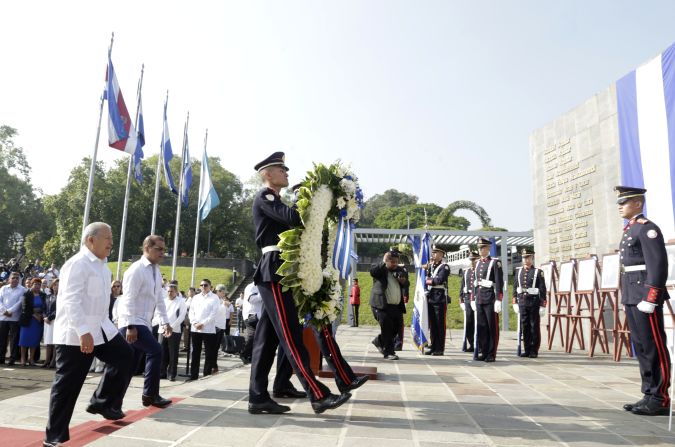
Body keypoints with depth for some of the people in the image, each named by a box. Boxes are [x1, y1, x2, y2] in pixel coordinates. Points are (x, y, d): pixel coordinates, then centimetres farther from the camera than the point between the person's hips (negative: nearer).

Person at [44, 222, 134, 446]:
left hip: (100, 328, 9)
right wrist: (83, 332, -31)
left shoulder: (101, 266, 11)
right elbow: (71, 300, -25)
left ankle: (101, 402, 20)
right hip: (75, 334, -9)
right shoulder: (78, 263, -17)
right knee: (67, 384, 1)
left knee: (124, 355, 8)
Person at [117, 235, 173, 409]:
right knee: (155, 350, -15)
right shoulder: (136, 269, -15)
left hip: (144, 323, 9)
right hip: (132, 323, -9)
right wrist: (131, 326, -24)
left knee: (131, 363, 10)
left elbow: (160, 299, 15)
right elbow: (129, 300, -20)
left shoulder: (156, 272, 12)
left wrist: (165, 322, 10)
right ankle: (150, 395, -4)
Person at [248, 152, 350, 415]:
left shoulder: (273, 201, 26)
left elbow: (290, 221, 17)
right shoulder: (264, 197, -4)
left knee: (267, 337, 8)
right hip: (274, 271, -10)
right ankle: (318, 395, -9)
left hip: (275, 272, 10)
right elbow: (293, 217, -21)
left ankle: (258, 397, 12)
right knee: (290, 336, -10)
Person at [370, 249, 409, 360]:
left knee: (397, 326, 7)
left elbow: (406, 284, 17)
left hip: (396, 306, 6)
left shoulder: (400, 270, 16)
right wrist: (383, 262, -24)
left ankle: (379, 341, 29)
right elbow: (372, 272, -21)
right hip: (381, 305, -6)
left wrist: (403, 280, -5)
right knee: (387, 327, -11)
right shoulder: (379, 269, 0)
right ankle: (388, 352, 1)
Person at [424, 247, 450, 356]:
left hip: (440, 299, -6)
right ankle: (433, 346, 17)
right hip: (430, 298, 6)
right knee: (432, 325, 10)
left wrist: (428, 280, -6)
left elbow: (439, 280, -17)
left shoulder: (445, 267, -4)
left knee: (440, 325, -1)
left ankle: (440, 349, 5)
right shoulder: (430, 266, 16)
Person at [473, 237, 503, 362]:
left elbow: (499, 283, -10)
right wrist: (474, 298, 17)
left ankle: (491, 354, 7)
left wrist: (498, 300, -16)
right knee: (481, 327, 8)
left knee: (492, 327, 1)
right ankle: (482, 352, 15)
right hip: (479, 299, 6)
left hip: (490, 299, -6)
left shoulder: (495, 263, -4)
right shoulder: (478, 264, 16)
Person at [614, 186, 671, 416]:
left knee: (654, 347, -3)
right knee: (641, 347, 12)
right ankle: (650, 395, 19)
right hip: (631, 296, 9)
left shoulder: (647, 228, -10)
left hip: (645, 296, -9)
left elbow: (658, 265, -17)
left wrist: (649, 298, -21)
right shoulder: (630, 230, 18)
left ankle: (660, 400, 5)